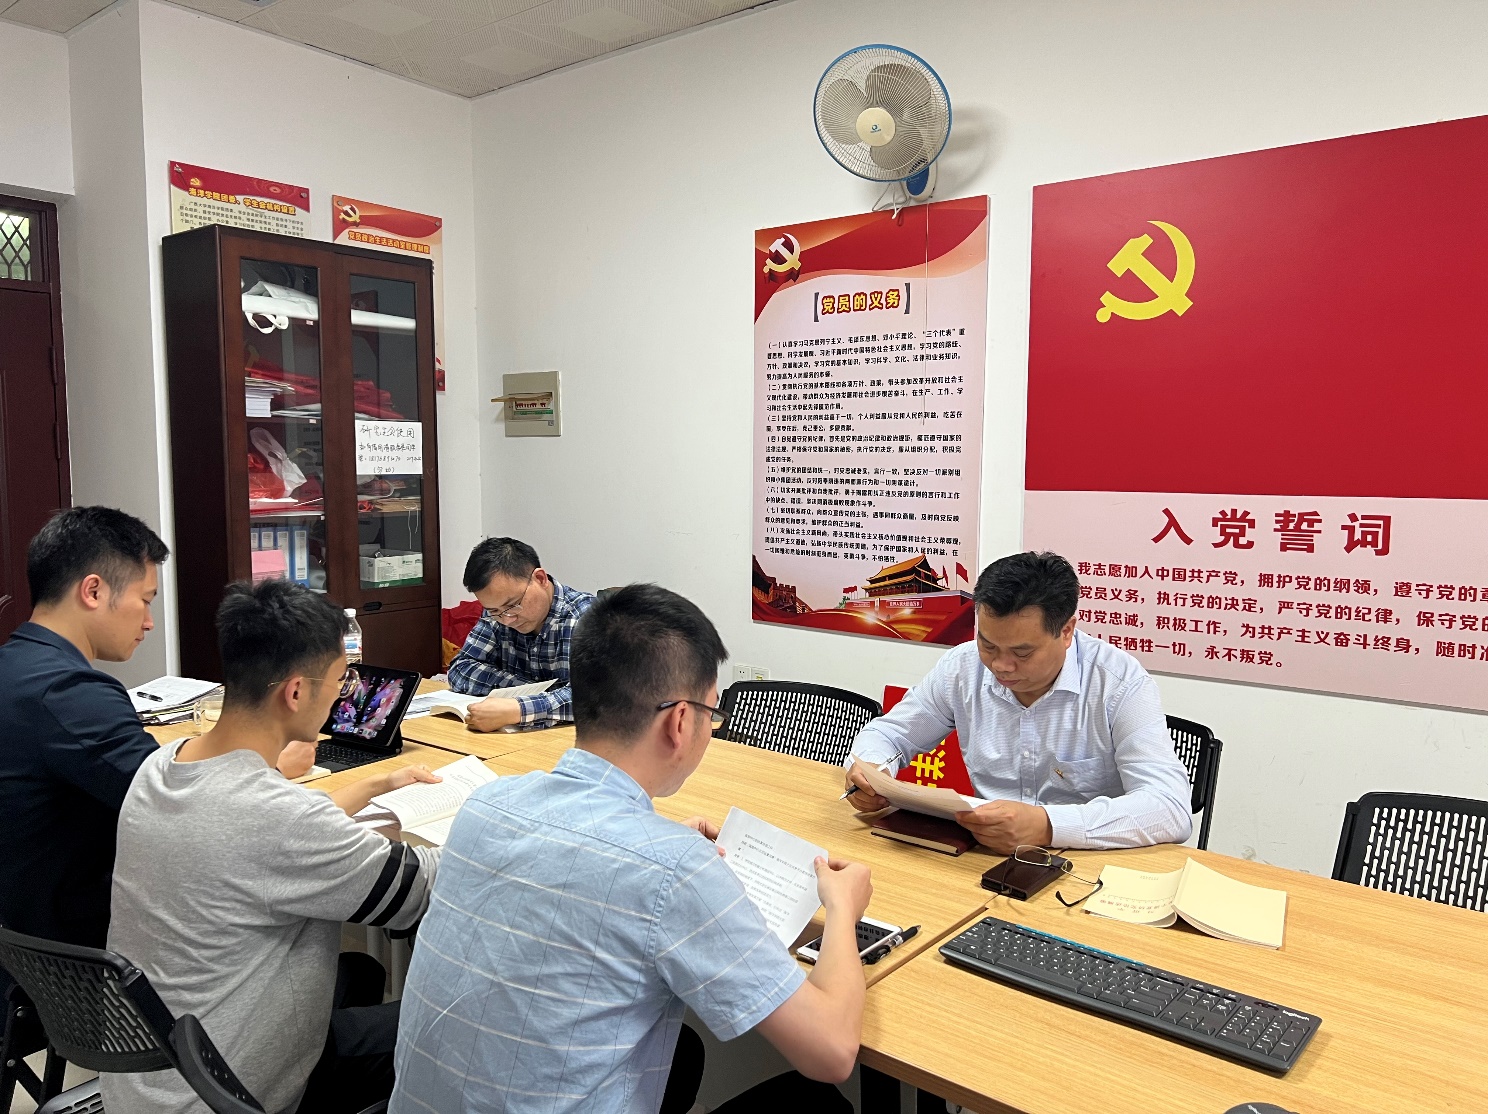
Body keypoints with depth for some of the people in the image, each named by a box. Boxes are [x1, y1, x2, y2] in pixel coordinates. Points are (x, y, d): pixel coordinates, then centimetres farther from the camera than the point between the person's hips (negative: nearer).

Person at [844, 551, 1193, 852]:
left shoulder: (1120, 682, -14)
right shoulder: (962, 668, -2)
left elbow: (1172, 809, -22)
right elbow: (887, 733, 12)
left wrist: (1046, 826, -35)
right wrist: (870, 770, -12)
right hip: (986, 857, 3)